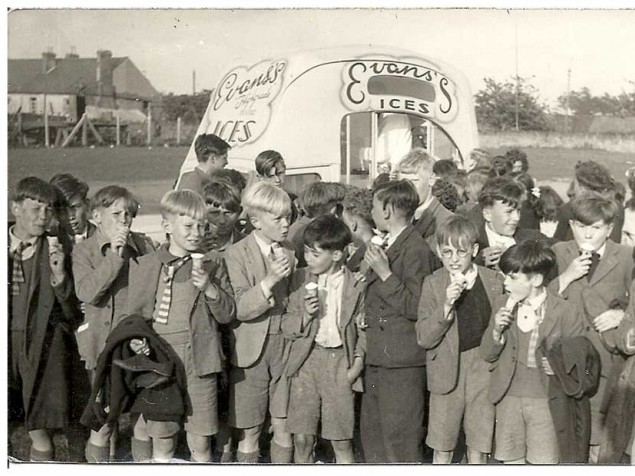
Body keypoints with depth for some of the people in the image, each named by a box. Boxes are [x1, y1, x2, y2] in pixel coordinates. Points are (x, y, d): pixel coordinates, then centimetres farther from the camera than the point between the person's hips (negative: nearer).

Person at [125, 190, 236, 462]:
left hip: (199, 361, 0)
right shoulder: (144, 266, 3)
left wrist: (210, 289, -13)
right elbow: (134, 314, 8)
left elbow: (228, 314, 4)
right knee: (162, 445, 7)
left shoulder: (211, 264, 4)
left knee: (200, 445, 7)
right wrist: (135, 339, -11)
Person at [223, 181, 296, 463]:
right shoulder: (237, 254, -8)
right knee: (250, 431, 6)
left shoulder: (291, 253, 4)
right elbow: (239, 309, -17)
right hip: (252, 352, -3)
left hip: (285, 349, 3)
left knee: (284, 427, 7)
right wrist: (270, 279, -28)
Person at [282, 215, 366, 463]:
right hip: (307, 361, 1)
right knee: (302, 440, 2)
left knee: (342, 442, 5)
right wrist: (305, 317, -14)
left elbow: (362, 328, 4)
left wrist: (358, 361, -6)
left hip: (340, 362, -1)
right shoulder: (300, 280, 3)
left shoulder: (356, 285, -2)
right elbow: (287, 325, 4)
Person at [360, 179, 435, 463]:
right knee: (372, 430, 17)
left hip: (402, 360, -9)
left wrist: (385, 273, -21)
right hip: (378, 355, 9)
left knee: (400, 439, -2)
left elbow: (415, 307, -19)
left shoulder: (416, 250, -14)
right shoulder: (384, 245, 14)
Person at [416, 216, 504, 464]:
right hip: (446, 371, 0)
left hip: (484, 370, 0)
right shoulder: (433, 283, -3)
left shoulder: (494, 281, -2)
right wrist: (446, 306, -21)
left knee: (478, 450, 7)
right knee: (442, 450, 10)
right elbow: (424, 338, -10)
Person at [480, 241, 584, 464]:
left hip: (546, 401, -4)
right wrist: (496, 331, -11)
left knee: (544, 461, 0)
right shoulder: (503, 306, 5)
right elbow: (487, 354, 8)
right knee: (511, 461, 11)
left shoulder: (565, 311, -8)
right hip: (508, 399, 4)